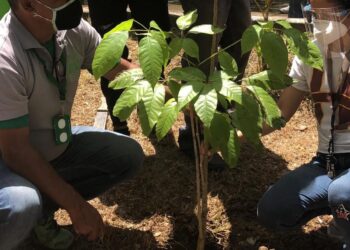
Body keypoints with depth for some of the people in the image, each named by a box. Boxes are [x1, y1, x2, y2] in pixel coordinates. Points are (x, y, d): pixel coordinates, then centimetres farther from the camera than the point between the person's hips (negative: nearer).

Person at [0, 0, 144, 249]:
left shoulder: (74, 30, -14)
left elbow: (120, 69, 1)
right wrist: (76, 206, -26)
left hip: (56, 144, 8)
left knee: (128, 155, 0)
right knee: (22, 205, -37)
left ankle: (42, 209, 9)